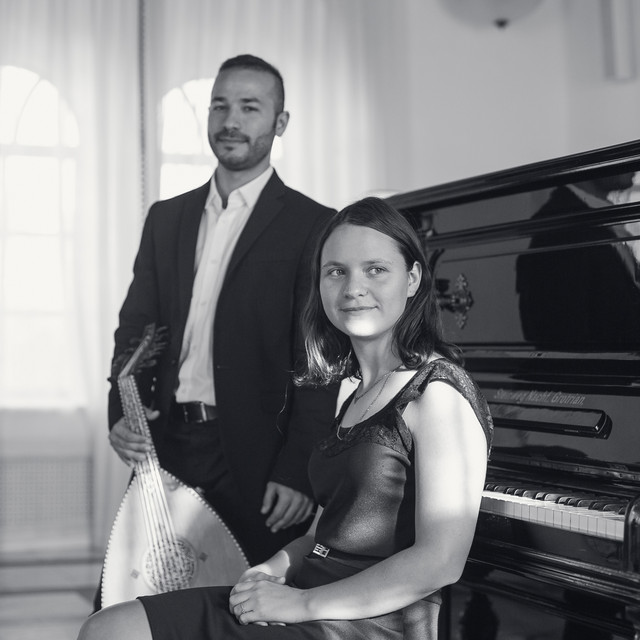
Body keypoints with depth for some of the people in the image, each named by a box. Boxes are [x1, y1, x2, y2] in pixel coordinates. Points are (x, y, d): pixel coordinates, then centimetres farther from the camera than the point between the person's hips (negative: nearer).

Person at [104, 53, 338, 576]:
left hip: (254, 459, -4)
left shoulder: (312, 226, -4)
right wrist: (123, 413, -3)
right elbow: (135, 327, 14)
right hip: (164, 449, 5)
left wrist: (297, 472, -15)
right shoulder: (166, 218, 14)